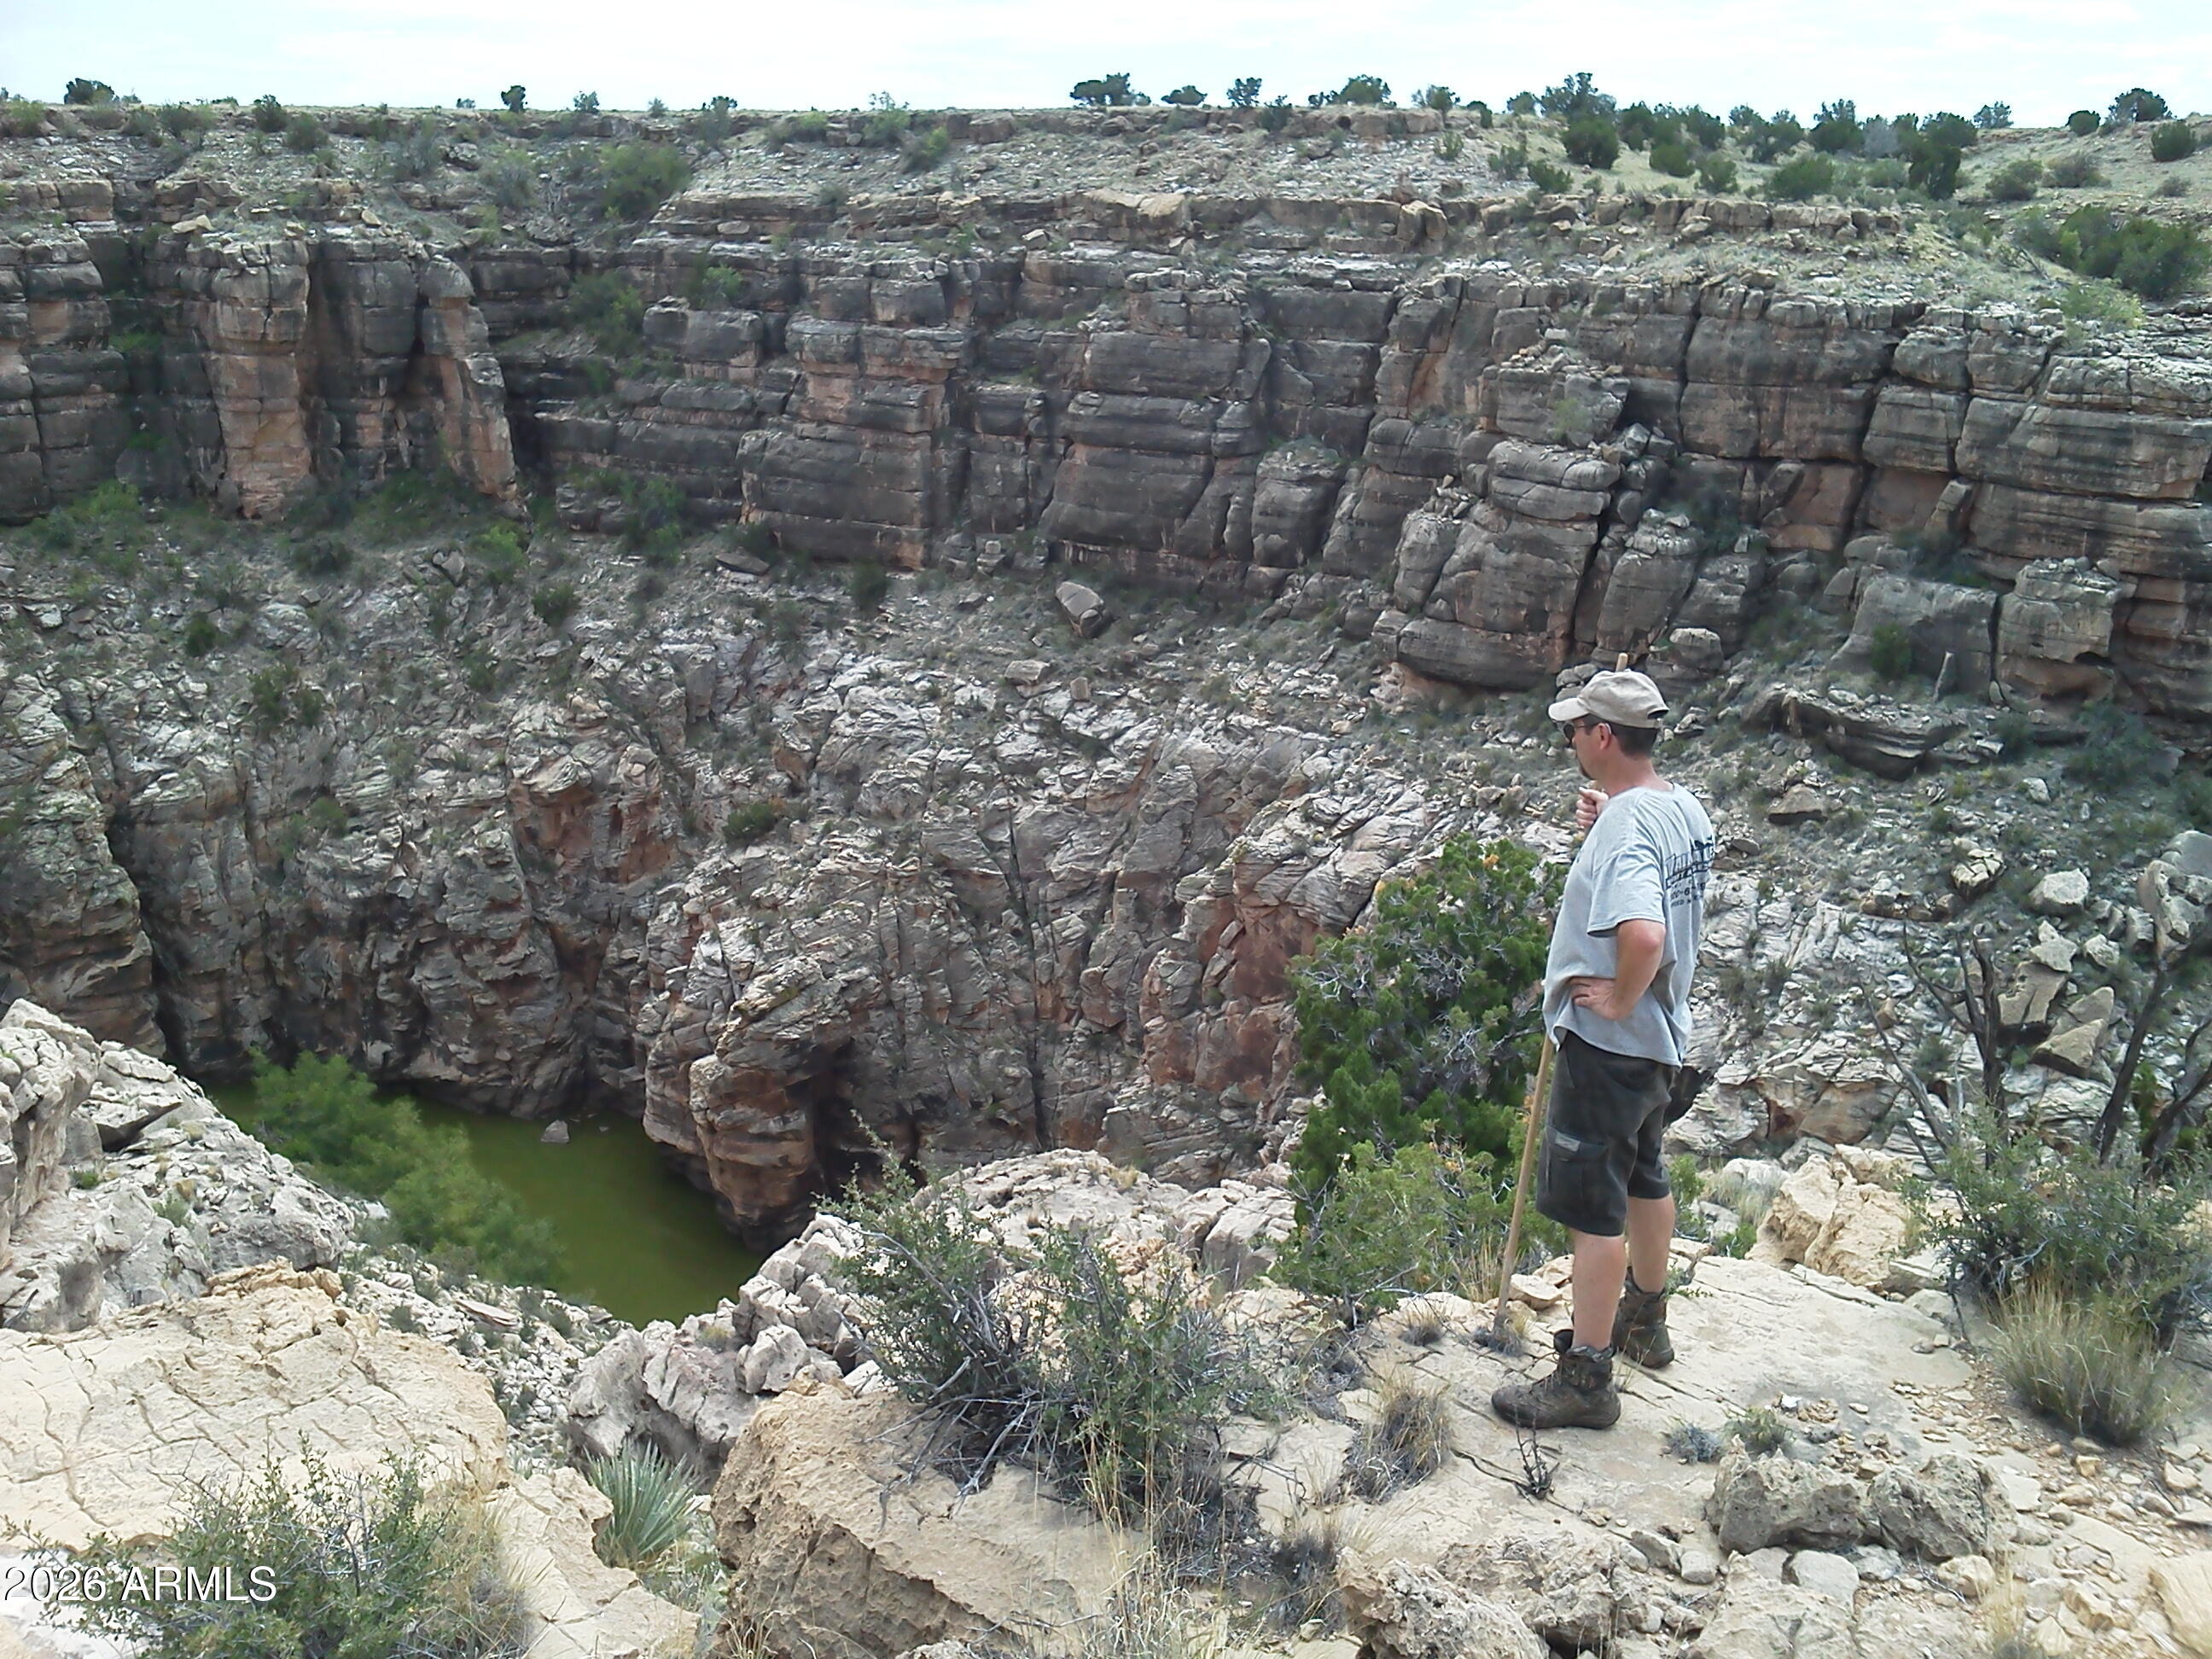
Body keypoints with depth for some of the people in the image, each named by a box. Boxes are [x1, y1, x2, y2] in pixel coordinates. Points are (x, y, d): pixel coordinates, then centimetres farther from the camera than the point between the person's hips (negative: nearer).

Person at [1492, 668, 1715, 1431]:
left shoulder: (1626, 827, -26)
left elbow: (1642, 934, -42)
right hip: (1662, 1035, 10)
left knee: (1593, 1208, -1)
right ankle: (1644, 1322, 43)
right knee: (1643, 1179, 24)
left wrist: (1620, 998, -24)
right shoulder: (1686, 808, 3)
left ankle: (1585, 1378, 8)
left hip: (1608, 1044, -10)